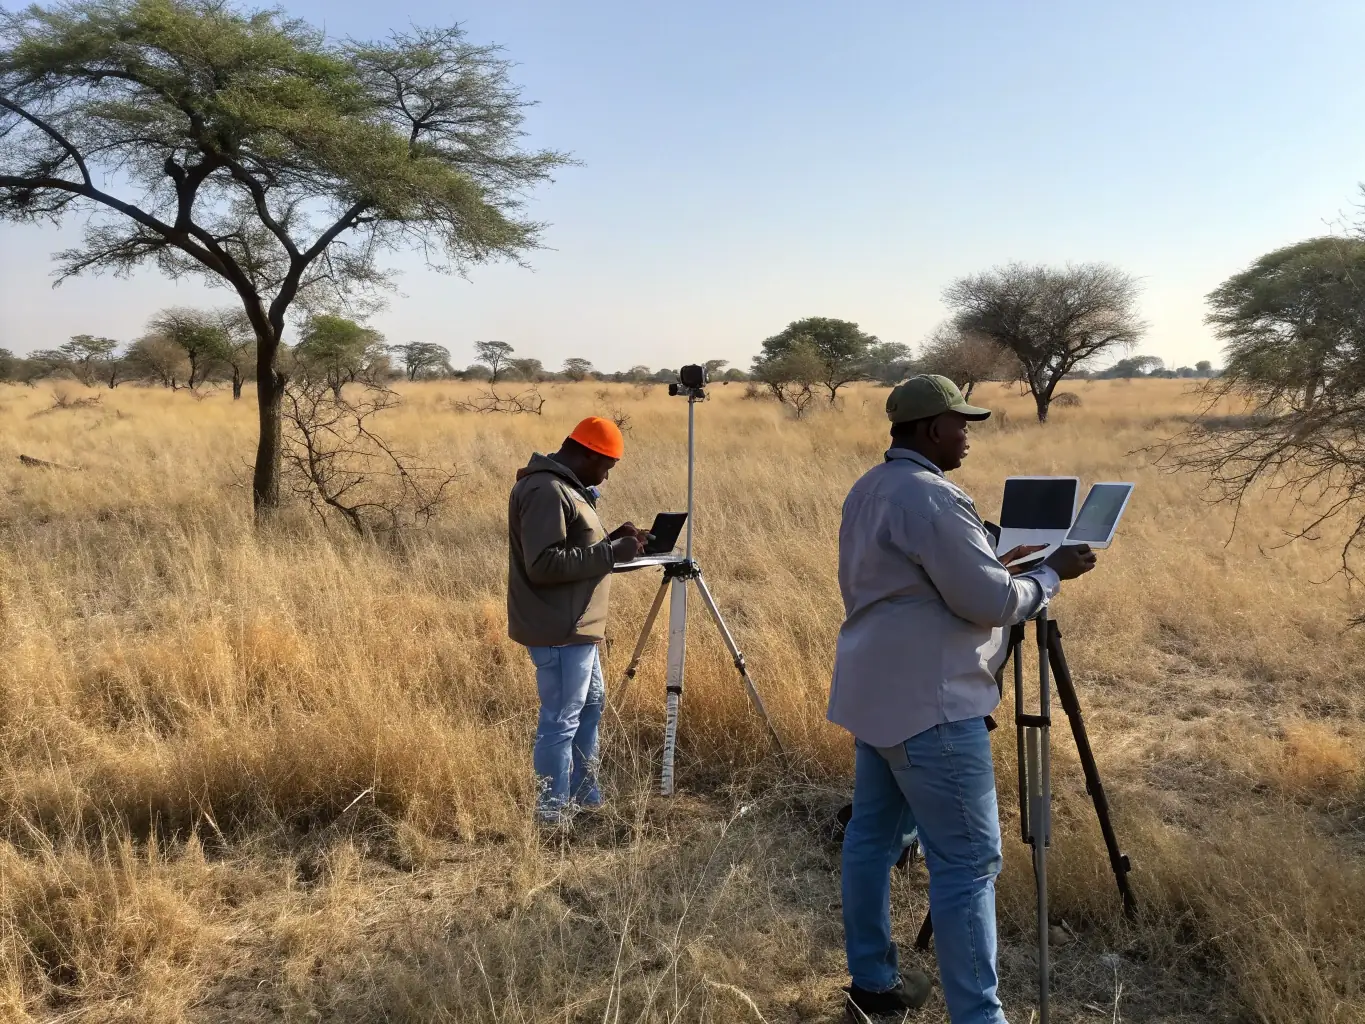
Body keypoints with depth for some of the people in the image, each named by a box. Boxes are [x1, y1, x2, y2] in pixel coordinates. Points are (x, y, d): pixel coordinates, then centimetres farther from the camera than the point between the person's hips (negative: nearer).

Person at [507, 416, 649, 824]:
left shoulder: (564, 487, 14)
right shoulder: (545, 491, -19)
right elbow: (544, 564, -26)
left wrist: (613, 540, 6)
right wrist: (611, 553, -22)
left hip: (575, 626, 12)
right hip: (559, 630, -12)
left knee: (590, 704, 21)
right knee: (561, 719, -4)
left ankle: (584, 796, 34)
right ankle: (552, 813, 7)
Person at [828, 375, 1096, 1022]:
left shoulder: (868, 489, 12)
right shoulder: (932, 497, -19)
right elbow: (990, 602, -18)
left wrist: (1000, 559, 17)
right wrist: (1052, 574, -3)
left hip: (876, 692, 10)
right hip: (928, 703, -10)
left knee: (873, 835, 15)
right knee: (968, 861, -4)